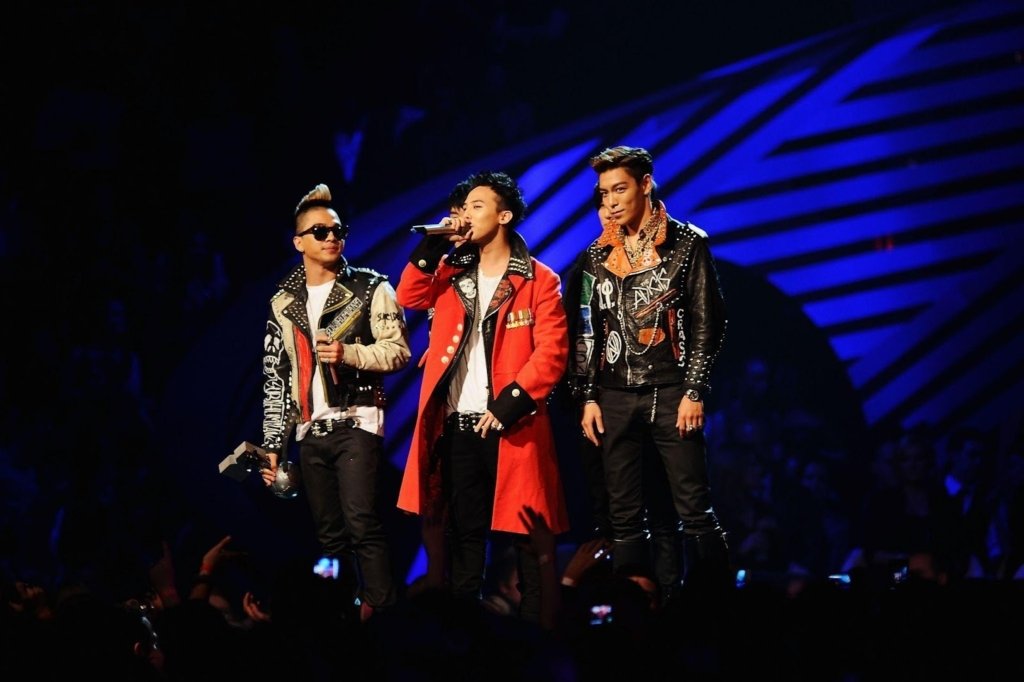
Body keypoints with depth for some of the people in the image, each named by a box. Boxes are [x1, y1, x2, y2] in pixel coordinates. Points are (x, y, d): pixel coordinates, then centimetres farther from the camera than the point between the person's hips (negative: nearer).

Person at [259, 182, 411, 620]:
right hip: (309, 432, 4)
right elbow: (274, 379, 16)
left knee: (362, 524, -16)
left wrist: (349, 353, -19)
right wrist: (272, 445, 12)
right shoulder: (284, 303, 14)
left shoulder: (370, 289, 3)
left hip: (356, 423, -4)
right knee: (329, 535, 5)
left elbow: (398, 351, -3)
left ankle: (380, 613, -16)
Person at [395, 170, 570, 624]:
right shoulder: (454, 273, 16)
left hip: (509, 425, -5)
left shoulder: (538, 280, 0)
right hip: (457, 425, 5)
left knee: (524, 532, -3)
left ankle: (534, 625, 0)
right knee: (464, 531, 8)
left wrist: (512, 401, -17)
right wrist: (434, 246, -5)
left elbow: (551, 351, -8)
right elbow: (409, 297, 3)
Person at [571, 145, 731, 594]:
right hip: (615, 398, 4)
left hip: (670, 393, -4)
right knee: (624, 518, 3)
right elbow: (586, 331, 14)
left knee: (695, 512, -7)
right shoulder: (597, 255, 12)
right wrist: (588, 397, 6)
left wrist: (695, 391, -9)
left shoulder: (687, 243, 1)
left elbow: (708, 321, -2)